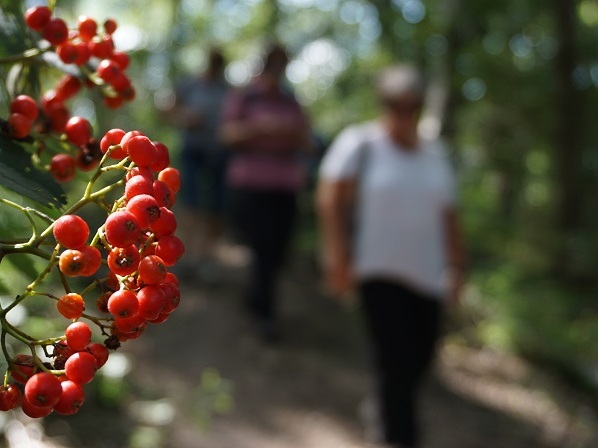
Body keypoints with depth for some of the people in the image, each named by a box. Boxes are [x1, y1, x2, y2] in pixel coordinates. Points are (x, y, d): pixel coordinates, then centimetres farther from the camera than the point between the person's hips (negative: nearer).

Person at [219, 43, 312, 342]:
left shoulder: (290, 101, 15)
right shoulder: (242, 97, 4)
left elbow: (305, 141, 14)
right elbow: (229, 133, -6)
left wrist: (296, 130, -8)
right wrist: (259, 126, -20)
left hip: (285, 183, 4)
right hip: (252, 182, -4)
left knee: (278, 247, 1)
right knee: (262, 245, -10)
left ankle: (256, 299, 23)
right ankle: (266, 312, 0)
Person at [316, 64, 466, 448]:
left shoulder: (434, 152, 10)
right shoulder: (359, 143, -6)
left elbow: (448, 215, 13)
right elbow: (330, 200, -11)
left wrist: (456, 266, 10)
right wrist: (338, 258, -17)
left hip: (426, 272, 6)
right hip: (377, 269, -5)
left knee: (421, 357, 10)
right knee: (398, 359, -10)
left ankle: (386, 406, 38)